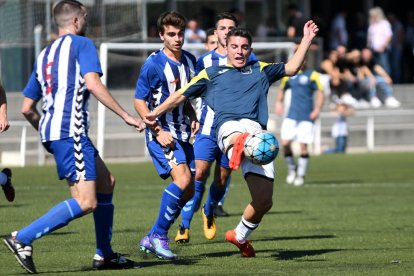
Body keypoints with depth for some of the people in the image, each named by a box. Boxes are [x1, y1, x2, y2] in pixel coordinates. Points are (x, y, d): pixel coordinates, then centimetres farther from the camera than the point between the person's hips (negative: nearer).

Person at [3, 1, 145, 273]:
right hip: (70, 131, -9)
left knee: (106, 182, 19)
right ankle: (22, 238, -18)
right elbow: (93, 84, -15)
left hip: (52, 131, 9)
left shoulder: (44, 55, 22)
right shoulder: (81, 44, 0)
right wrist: (126, 115, -12)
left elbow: (27, 108, 20)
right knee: (86, 202, -14)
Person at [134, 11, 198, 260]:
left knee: (189, 190, 5)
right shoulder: (154, 64, -12)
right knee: (182, 178, -24)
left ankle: (151, 238, 15)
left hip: (182, 134, 8)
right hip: (161, 132, -8)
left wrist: (193, 118, 7)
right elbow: (139, 101, -10)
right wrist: (158, 132, -17)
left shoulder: (189, 61, 9)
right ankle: (159, 236, -12)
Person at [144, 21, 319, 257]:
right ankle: (237, 149, -85)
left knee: (264, 201, -2)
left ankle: (240, 236, 25)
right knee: (238, 138, -46)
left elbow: (292, 68, 30)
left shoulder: (260, 71, 32)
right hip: (229, 126, -3)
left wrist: (307, 39, 22)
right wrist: (155, 114, 16)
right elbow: (181, 95, 25)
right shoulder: (211, 74, 25)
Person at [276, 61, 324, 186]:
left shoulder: (312, 75, -2)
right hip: (292, 116, 3)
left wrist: (317, 109, -16)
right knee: (285, 143, -8)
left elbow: (320, 93, -3)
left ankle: (301, 175, 6)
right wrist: (279, 103, 7)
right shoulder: (289, 75, 11)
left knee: (303, 145, -5)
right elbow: (282, 90, 25)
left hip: (307, 117, -3)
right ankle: (291, 169, 14)